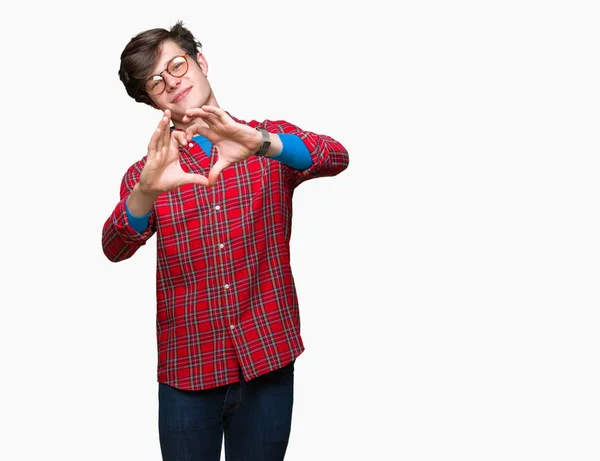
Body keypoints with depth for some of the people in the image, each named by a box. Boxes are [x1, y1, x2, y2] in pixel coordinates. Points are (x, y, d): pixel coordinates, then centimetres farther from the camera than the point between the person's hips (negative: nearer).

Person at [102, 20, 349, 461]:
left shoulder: (273, 141, 4)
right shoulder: (148, 171, 4)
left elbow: (336, 157, -16)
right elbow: (115, 249, -13)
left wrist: (258, 143, -35)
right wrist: (147, 190, -34)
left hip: (269, 361, 0)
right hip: (187, 371, 1)